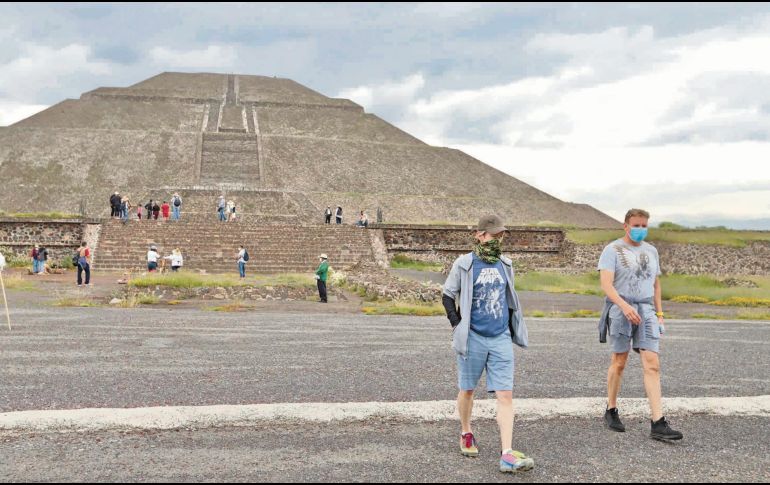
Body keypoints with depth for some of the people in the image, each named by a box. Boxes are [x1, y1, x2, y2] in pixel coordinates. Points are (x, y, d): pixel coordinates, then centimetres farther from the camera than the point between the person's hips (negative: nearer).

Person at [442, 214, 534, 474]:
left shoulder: (505, 265, 10)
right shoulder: (464, 264, -4)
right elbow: (448, 296, 1)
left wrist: (512, 328, 14)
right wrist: (458, 326, -6)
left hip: (501, 339, 3)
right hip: (473, 338, -3)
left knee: (505, 395, -6)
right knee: (467, 390, 12)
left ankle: (507, 455, -9)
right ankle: (466, 435, 36)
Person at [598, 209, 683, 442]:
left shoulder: (651, 251, 15)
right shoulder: (613, 250, -4)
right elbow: (606, 284, -15)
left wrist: (659, 313, 15)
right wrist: (624, 306, -28)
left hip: (646, 311, 4)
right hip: (619, 310, -4)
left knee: (652, 364, -7)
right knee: (619, 363, 5)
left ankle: (658, 424, -10)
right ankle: (611, 411, 25)